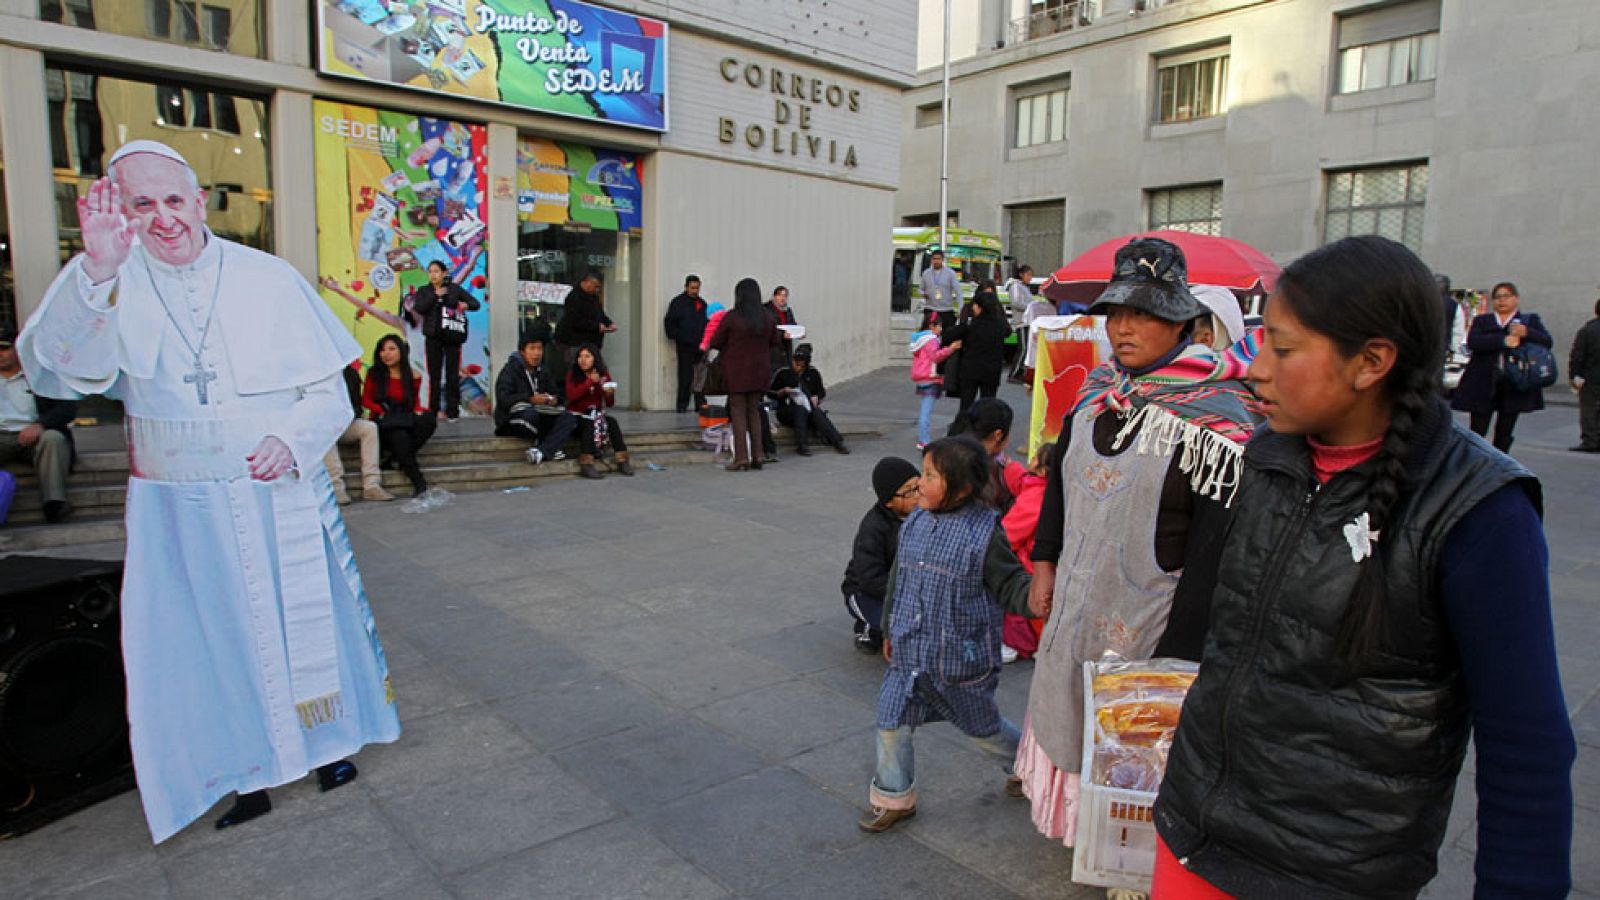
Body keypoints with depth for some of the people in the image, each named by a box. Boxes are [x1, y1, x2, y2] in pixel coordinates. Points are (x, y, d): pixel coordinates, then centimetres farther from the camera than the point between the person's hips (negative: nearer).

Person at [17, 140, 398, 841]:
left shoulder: (270, 279, -4)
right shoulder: (116, 284, -6)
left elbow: (329, 393, -2)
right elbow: (52, 368, -24)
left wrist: (292, 440, -21)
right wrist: (96, 270, -39)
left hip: (281, 498, 0)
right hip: (179, 511, 0)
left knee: (304, 619, 12)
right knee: (210, 636, 10)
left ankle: (329, 741, 35)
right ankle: (247, 774, 29)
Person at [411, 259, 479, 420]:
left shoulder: (454, 288, 7)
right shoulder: (424, 291, 10)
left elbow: (475, 303, 5)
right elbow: (418, 308, -7)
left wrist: (466, 305, -17)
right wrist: (435, 295, -11)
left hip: (452, 336, -1)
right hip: (433, 337, 1)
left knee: (452, 374, -1)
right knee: (434, 375, 3)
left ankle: (452, 411, 3)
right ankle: (433, 411, 8)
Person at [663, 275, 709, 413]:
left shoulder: (702, 303, 16)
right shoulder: (678, 302, 2)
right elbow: (669, 323, 1)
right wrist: (676, 336, -7)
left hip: (700, 346, 5)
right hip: (685, 346, -4)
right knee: (685, 376, -3)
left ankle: (700, 403, 10)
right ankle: (682, 404, 4)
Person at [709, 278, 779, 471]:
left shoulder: (731, 317, -13)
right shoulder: (768, 318, 0)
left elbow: (715, 343, -8)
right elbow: (774, 342, 12)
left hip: (737, 372, -4)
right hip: (759, 372, 4)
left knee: (738, 413, 2)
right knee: (754, 412, 14)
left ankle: (741, 458, -2)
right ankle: (756, 457, 15)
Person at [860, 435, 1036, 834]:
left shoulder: (985, 532, -17)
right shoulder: (915, 523, -1)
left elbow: (1010, 583, -12)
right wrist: (889, 629, 19)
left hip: (961, 658, -4)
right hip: (909, 652, 5)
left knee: (983, 726, 17)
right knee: (891, 723, 6)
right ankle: (894, 798, 28)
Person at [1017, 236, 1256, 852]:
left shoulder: (1211, 417, -18)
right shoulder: (1096, 391, 3)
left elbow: (1215, 542, -19)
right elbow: (1061, 477, 14)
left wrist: (1182, 644, -18)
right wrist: (1045, 562, 12)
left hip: (1148, 616, -6)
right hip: (1077, 600, 7)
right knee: (1068, 709, 21)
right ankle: (1071, 812, 44)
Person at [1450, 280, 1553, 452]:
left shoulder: (1530, 320, 12)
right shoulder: (1481, 321, 10)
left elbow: (1547, 342, -1)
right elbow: (1472, 342, -9)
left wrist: (1527, 333, -19)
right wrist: (1504, 340, -21)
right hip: (1483, 386, -1)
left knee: (1504, 434, 6)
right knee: (1477, 431, -2)